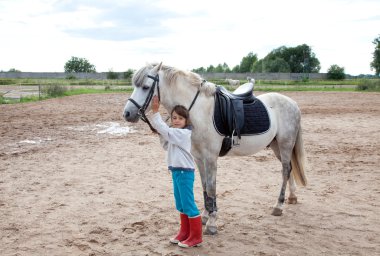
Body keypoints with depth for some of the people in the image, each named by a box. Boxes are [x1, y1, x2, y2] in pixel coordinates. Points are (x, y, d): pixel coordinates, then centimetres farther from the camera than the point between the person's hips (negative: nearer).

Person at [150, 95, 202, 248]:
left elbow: (164, 129, -27)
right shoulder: (175, 133, 12)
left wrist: (155, 111, -24)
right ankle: (185, 233, 29)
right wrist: (160, 134, 5)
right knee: (180, 205, 17)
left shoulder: (184, 133, -19)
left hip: (185, 172, -10)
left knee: (189, 205, -3)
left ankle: (196, 237, 7)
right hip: (176, 171, 10)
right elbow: (166, 146, 22)